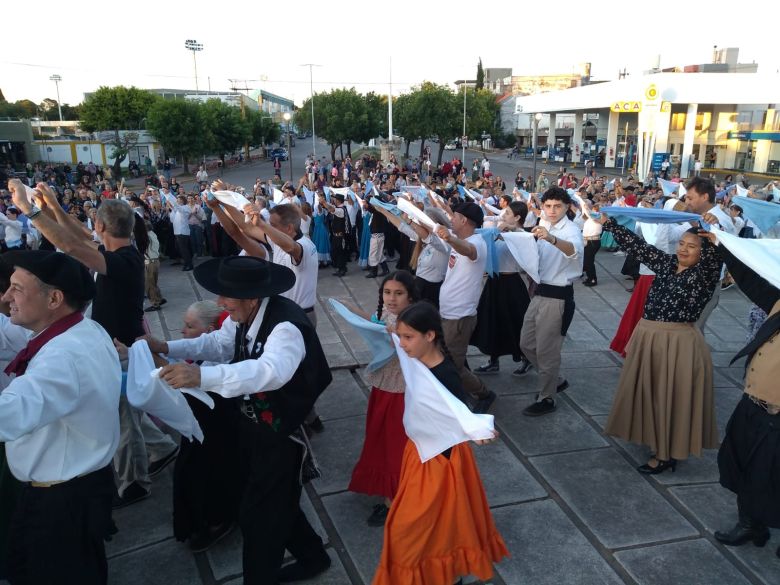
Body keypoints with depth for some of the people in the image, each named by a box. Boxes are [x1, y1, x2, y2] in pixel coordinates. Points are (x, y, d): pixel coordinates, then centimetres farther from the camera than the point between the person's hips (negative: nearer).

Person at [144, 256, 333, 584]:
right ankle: (313, 557, 49)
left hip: (280, 434, -9)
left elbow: (271, 370, -50)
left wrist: (202, 376, -60)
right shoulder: (244, 315, -5)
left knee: (258, 514, 8)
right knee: (276, 503, 25)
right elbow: (219, 343, 11)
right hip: (253, 425, 9)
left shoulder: (286, 327, -32)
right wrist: (167, 348, 1)